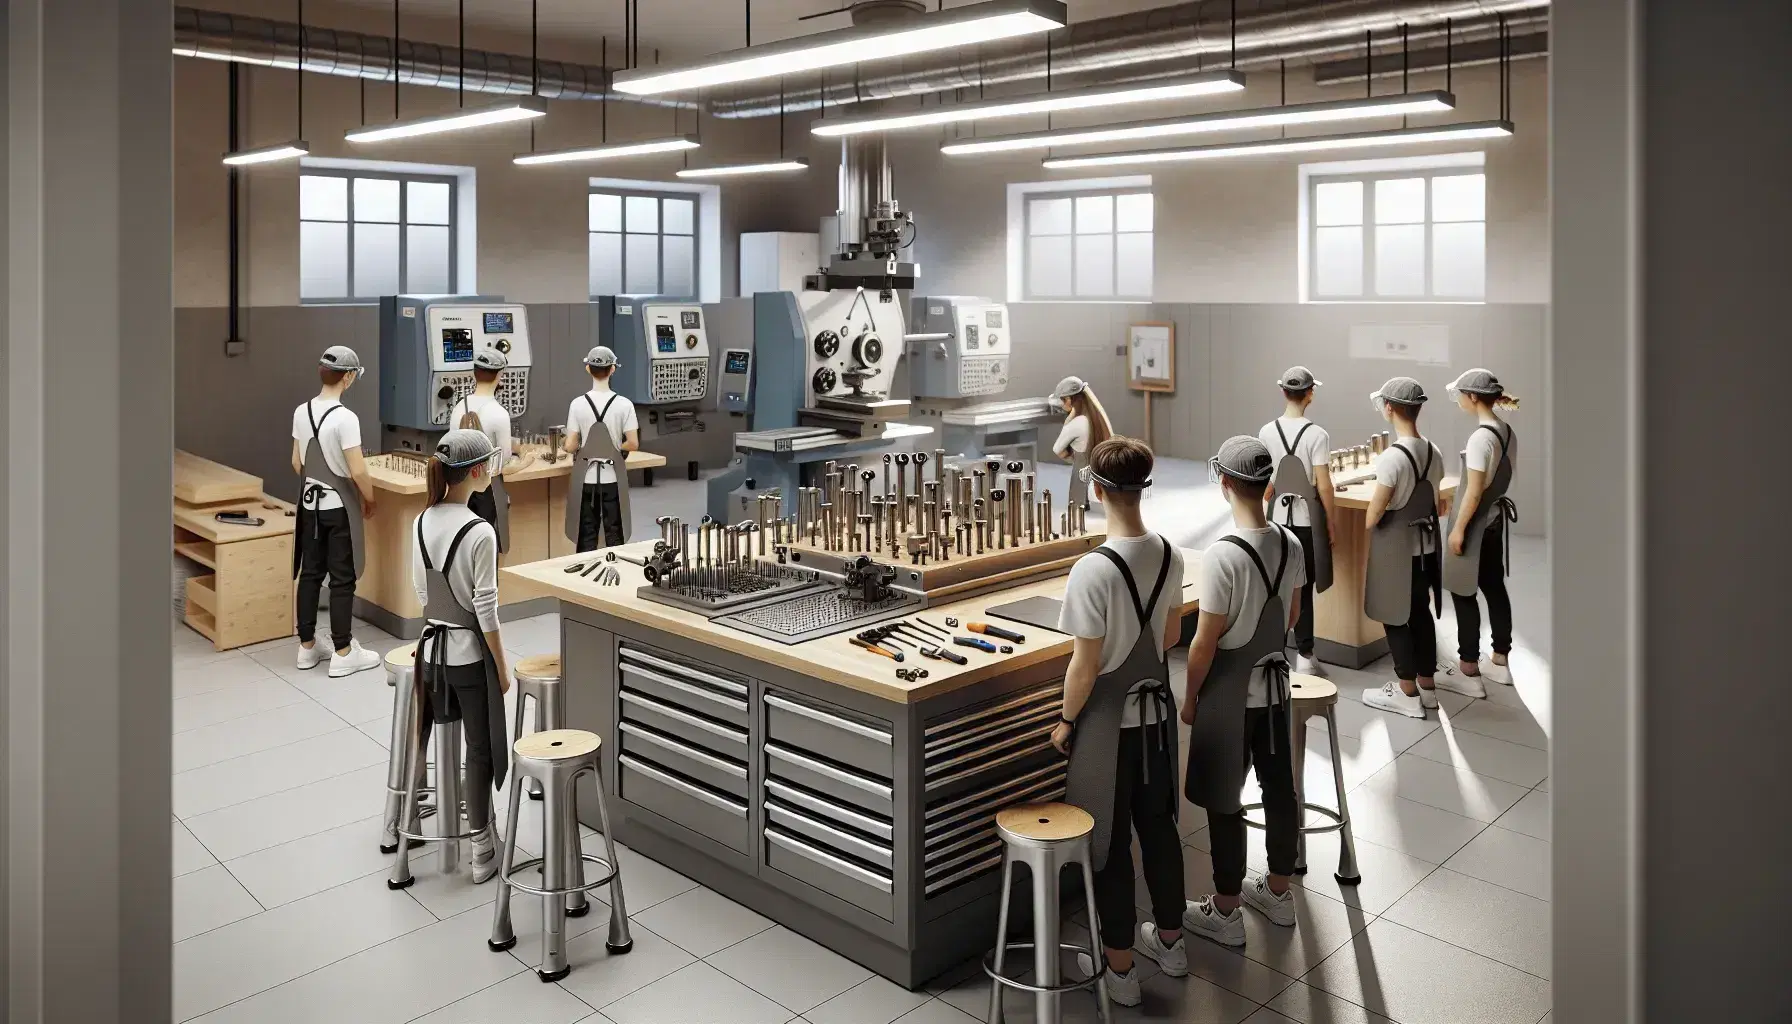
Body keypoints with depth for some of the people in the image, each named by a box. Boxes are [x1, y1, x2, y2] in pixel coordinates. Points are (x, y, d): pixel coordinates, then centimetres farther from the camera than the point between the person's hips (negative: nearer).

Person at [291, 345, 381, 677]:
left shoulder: (301, 412, 1)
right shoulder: (345, 417, -20)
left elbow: (297, 463, 10)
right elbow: (357, 472, -19)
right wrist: (370, 500, -3)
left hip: (310, 503, 7)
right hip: (339, 506, -6)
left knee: (310, 574, 13)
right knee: (342, 579, 1)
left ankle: (307, 647, 22)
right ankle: (342, 653, 7)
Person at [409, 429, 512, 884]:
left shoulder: (422, 522, 0)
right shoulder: (479, 531, -22)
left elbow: (421, 593, 9)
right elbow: (485, 609, -18)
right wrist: (502, 667, -8)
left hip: (432, 646, 7)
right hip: (470, 653, -7)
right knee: (480, 749, 6)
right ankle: (482, 851, 17)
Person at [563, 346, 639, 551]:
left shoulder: (578, 404, -8)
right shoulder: (624, 404, -9)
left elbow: (570, 447, -8)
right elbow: (633, 444, -9)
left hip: (587, 478, 0)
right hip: (612, 479, 0)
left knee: (587, 537, 9)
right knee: (614, 535, 10)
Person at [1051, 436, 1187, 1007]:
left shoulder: (1094, 570, -26)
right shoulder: (1169, 556, -5)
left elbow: (1085, 666, -20)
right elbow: (1171, 637, 8)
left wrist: (1066, 721, -5)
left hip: (1108, 718, -6)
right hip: (1156, 708, 6)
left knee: (1109, 840, 8)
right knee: (1158, 824, 22)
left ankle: (1119, 969, 21)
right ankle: (1169, 940, 39)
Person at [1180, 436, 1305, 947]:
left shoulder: (1222, 555, -26)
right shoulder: (1290, 544, -4)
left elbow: (1205, 641, -20)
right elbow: (1291, 617, 10)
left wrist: (1190, 698, -6)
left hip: (1229, 693, -7)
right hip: (1276, 683, 7)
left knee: (1223, 801, 6)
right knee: (1279, 786, 18)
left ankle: (1225, 912, 18)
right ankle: (1278, 890, 36)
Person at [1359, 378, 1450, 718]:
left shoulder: (1392, 457, -22)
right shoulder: (1434, 452, 1)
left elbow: (1374, 514, -16)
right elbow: (1437, 504, 9)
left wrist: (1366, 523, 4)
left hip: (1395, 545, -7)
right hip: (1426, 542, 7)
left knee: (1395, 617, 4)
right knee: (1421, 612, 17)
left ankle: (1407, 694, 12)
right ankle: (1427, 685, 27)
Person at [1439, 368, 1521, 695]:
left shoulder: (1481, 437, -22)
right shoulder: (1507, 432, 5)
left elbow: (1474, 491, -22)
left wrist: (1458, 529, -17)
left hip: (1476, 522, -9)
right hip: (1496, 519, 9)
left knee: (1463, 593, -1)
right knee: (1494, 587, 17)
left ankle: (1469, 672, 4)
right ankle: (1500, 661, 28)